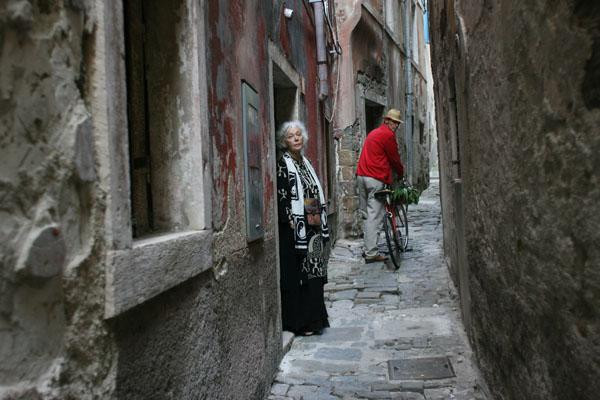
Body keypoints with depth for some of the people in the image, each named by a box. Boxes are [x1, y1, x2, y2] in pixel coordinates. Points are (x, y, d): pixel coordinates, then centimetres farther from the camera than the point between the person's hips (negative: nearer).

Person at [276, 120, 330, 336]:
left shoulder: (304, 162, 15)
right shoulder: (283, 164, -8)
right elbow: (282, 196, -15)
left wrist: (320, 222, 14)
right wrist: (291, 221, -19)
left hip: (311, 227, 8)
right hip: (294, 229, -8)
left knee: (312, 273, 12)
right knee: (297, 275, -3)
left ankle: (313, 318, 23)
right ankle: (300, 322, 6)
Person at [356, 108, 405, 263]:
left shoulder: (373, 133, 22)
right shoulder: (388, 134, -6)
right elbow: (394, 158, -1)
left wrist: (396, 171, 30)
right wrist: (401, 172, 17)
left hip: (361, 175, 9)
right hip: (376, 178, -9)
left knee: (367, 214, 12)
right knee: (375, 216, -8)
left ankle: (368, 249, 16)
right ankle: (371, 253, -9)